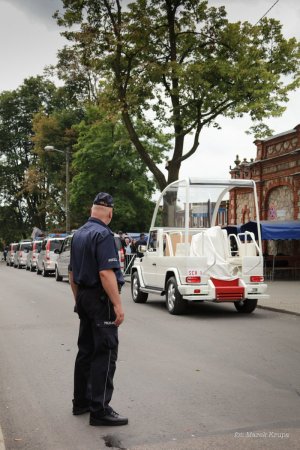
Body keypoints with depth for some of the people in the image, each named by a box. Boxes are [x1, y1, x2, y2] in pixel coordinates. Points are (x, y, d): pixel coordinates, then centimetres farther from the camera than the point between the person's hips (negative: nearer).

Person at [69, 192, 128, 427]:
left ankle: (81, 401, 24)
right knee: (105, 354, -5)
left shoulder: (78, 234, 12)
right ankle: (99, 410, -2)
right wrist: (117, 304, -21)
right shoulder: (103, 234, -16)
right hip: (101, 299, -9)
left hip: (84, 297, 9)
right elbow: (106, 273, -24)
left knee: (86, 350, 15)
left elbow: (72, 273, 17)